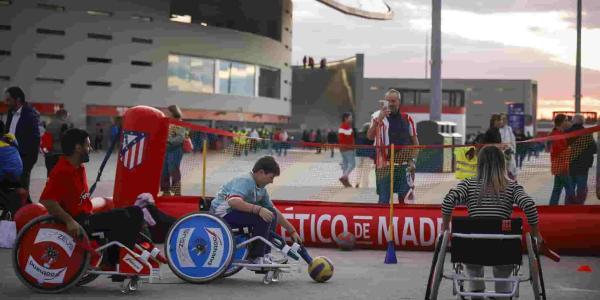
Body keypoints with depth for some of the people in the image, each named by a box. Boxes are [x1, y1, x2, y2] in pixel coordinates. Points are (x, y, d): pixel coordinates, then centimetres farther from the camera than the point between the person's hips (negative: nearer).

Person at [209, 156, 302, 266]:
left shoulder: (261, 189, 9)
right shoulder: (245, 181, -19)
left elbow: (274, 211, 17)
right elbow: (233, 201, -37)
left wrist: (292, 231, 15)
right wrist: (258, 209, -43)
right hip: (222, 214, -10)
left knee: (271, 214, 5)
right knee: (262, 218, -25)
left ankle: (264, 253, 4)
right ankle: (255, 257, -16)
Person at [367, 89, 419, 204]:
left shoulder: (407, 119, 9)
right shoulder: (378, 116, 0)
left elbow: (415, 142, 13)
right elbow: (370, 136, -14)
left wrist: (412, 160, 1)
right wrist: (378, 120, -28)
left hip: (404, 165, 3)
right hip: (384, 165, -3)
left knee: (404, 198, 6)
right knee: (384, 200, -1)